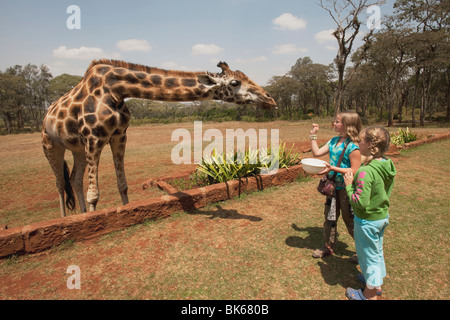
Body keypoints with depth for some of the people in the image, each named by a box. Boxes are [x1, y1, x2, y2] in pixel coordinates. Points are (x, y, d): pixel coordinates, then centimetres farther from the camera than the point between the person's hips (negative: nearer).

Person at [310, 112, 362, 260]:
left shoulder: (352, 146, -19)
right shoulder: (334, 140, 5)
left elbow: (355, 170, -21)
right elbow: (317, 152, 5)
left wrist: (333, 168, -28)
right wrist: (313, 135, 6)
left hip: (346, 188, -7)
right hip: (333, 185, 8)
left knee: (350, 220, 7)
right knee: (329, 217, 18)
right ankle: (328, 247, 36)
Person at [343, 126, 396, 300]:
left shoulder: (365, 172, -32)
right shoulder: (388, 166, -5)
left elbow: (360, 202, -30)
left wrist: (349, 185, -17)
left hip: (368, 220, -8)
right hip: (383, 216, 8)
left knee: (369, 255, 11)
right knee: (377, 251, 27)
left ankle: (369, 294, 31)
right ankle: (377, 282, 48)